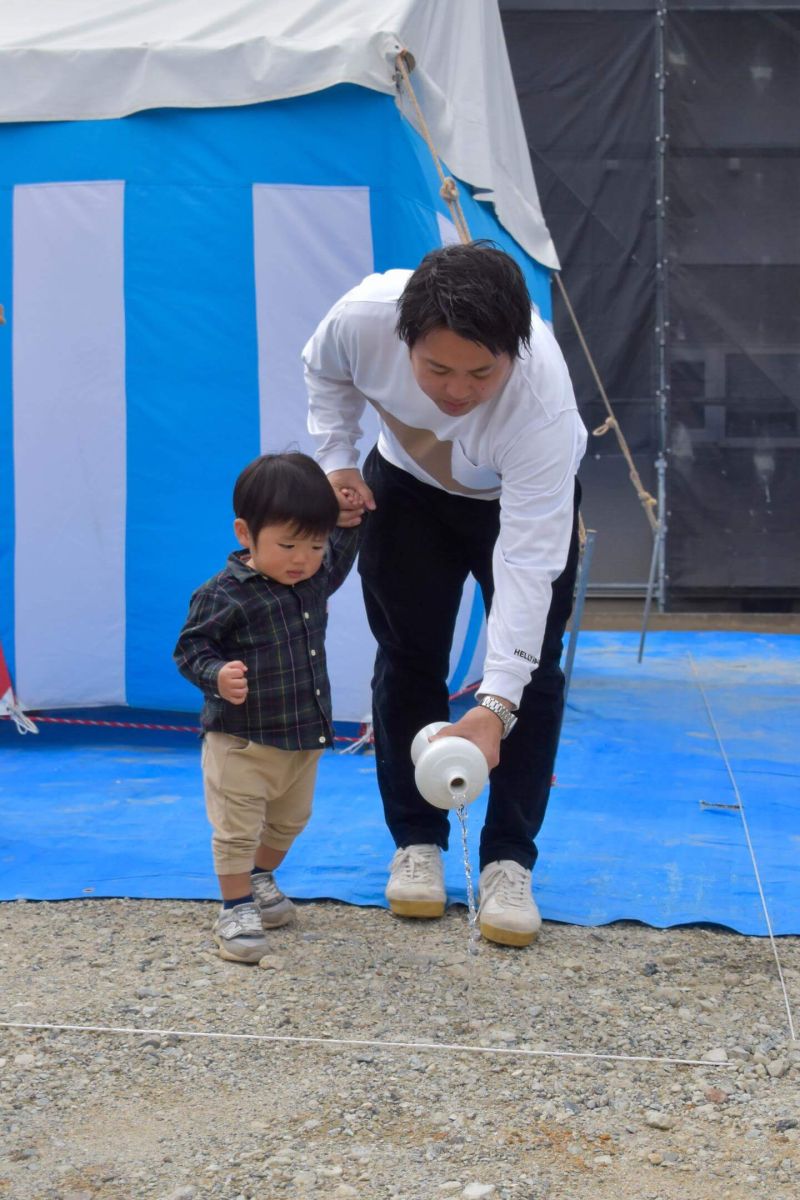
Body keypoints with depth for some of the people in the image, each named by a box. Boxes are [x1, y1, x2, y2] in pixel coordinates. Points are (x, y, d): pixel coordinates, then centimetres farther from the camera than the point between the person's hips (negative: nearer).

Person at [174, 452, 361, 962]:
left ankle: (260, 878, 46)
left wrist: (349, 523, 10)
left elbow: (338, 561, 25)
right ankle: (235, 908, 14)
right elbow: (190, 647, -17)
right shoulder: (224, 595, -22)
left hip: (304, 736, 7)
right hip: (240, 739, -7)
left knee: (290, 819, 23)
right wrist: (216, 675, -35)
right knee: (238, 827, -1)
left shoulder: (315, 579, 1)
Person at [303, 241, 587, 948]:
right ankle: (416, 843, 14)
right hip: (408, 484, 3)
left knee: (532, 670, -9)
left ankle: (508, 863, 1)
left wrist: (495, 707, -50)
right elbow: (326, 371, -8)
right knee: (407, 658, 2)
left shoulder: (544, 400, -43)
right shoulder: (363, 316, -36)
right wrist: (337, 458, -18)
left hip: (528, 495, -2)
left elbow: (527, 560, -45)